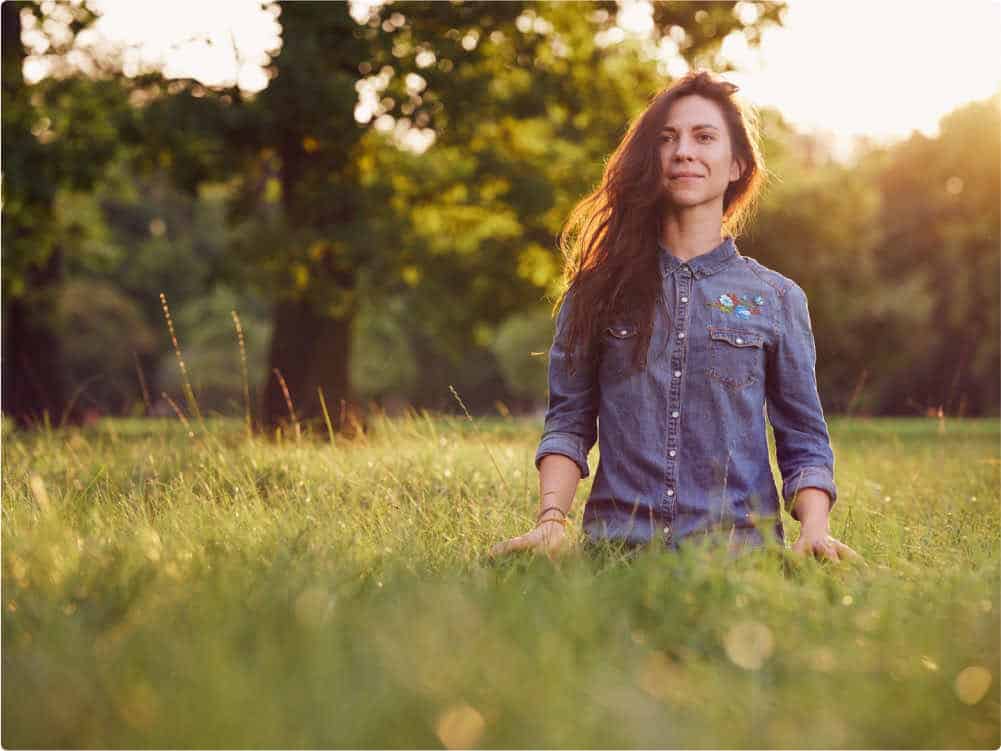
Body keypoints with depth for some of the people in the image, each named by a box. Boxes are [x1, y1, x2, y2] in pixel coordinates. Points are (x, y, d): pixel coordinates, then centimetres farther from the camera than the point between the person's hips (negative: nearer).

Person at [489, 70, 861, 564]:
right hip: (616, 542, 1)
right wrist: (550, 520, -8)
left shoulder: (777, 299, 10)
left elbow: (803, 441, 10)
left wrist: (814, 532, -9)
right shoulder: (601, 287, 11)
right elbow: (568, 421, 9)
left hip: (740, 546, -1)